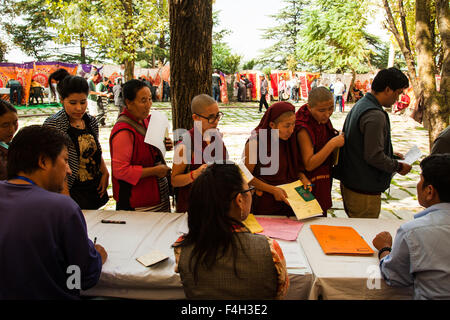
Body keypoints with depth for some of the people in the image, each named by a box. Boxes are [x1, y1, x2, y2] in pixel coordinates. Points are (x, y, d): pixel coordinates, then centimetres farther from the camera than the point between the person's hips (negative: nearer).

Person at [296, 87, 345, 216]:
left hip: (324, 184, 8)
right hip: (311, 185, -8)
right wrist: (332, 144, -29)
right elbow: (309, 165, -26)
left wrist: (340, 140, -3)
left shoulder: (323, 120, 1)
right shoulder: (304, 128, -24)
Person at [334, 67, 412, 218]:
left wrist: (391, 155, 19)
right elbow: (374, 157, -24)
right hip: (364, 192, -10)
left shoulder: (360, 105, 11)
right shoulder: (375, 116, -22)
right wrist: (398, 166, -9)